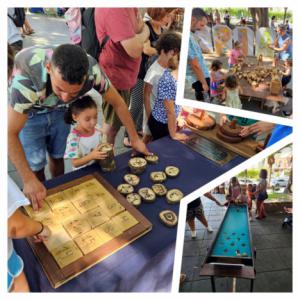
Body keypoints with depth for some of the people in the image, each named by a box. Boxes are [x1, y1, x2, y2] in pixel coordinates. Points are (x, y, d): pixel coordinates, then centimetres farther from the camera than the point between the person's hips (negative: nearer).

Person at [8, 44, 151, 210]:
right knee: (36, 164, 0)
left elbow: (117, 103, -16)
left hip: (58, 109, 3)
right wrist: (28, 180, -34)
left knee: (57, 156, 12)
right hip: (27, 112, -2)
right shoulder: (27, 77, -43)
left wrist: (135, 139, -11)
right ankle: (40, 197, 29)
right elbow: (10, 133, -33)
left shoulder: (91, 69, -33)